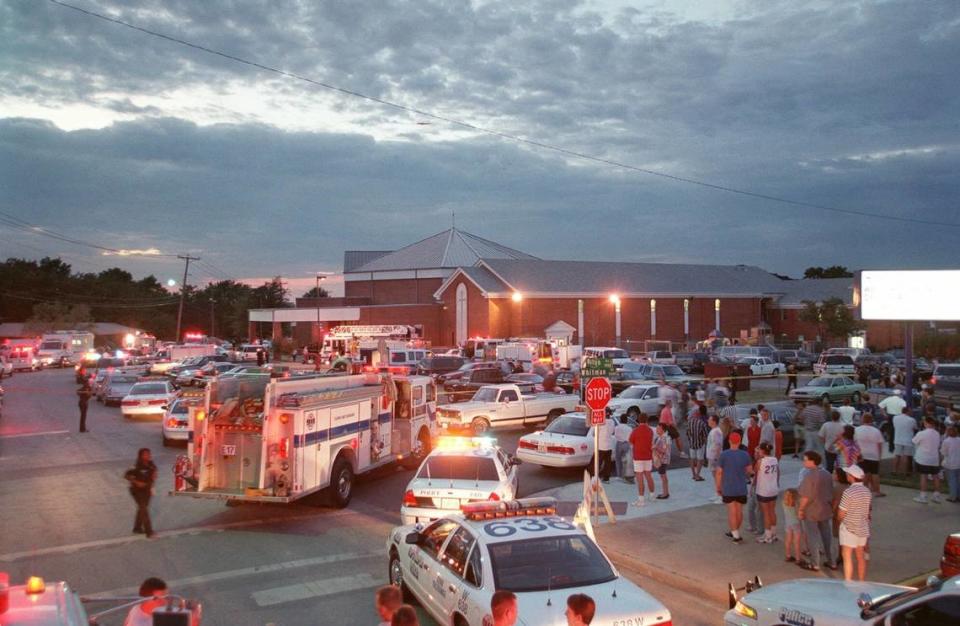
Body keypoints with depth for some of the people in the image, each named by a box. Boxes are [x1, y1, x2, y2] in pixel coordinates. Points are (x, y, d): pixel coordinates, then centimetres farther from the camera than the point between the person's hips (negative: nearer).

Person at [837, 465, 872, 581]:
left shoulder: (848, 492, -21)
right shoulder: (866, 491, 1)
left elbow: (841, 513, -15)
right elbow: (867, 511, 9)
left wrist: (841, 521, 5)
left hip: (849, 528, -7)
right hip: (863, 528, 7)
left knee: (847, 557, -2)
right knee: (860, 556, 17)